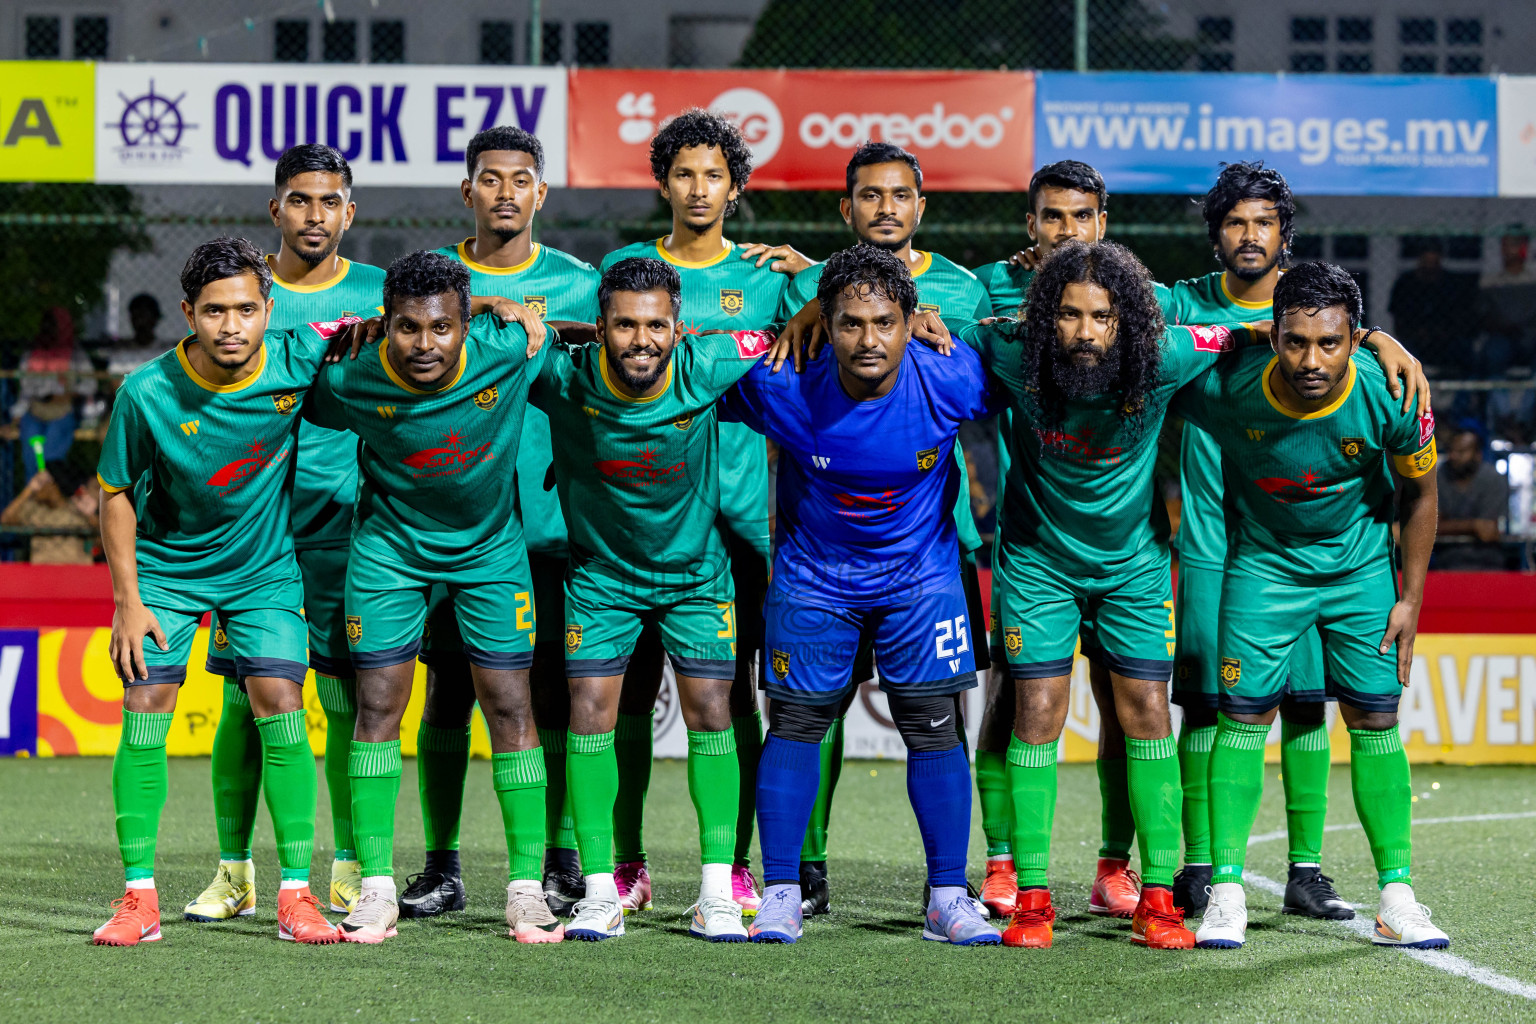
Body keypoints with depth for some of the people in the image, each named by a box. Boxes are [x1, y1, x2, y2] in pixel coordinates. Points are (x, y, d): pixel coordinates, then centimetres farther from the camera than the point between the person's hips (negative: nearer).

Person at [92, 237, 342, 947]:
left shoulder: (298, 359, -19)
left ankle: (296, 895, -4)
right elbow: (116, 491, -8)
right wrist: (128, 599, -10)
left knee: (280, 708, -11)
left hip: (266, 568, 1)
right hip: (166, 569, 0)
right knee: (144, 713, -10)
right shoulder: (147, 393, -22)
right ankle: (139, 896, -2)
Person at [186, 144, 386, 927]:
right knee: (244, 694, 0)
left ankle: (350, 870, 6)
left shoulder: (377, 294, 7)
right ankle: (234, 871, 8)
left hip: (344, 516, 0)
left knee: (348, 694, -3)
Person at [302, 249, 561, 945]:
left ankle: (527, 888, 5)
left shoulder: (506, 350, -27)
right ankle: (376, 889, 5)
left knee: (509, 705, -2)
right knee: (377, 705, -3)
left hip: (490, 543, 0)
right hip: (390, 541, 0)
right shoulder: (352, 383, -25)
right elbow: (306, 409, -1)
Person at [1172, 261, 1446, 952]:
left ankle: (1395, 899, 6)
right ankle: (1226, 894, 0)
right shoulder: (1227, 387, -29)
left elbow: (1420, 493, -6)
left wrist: (1410, 598, -3)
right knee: (1244, 717, -7)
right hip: (1266, 562, -1)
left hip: (1363, 564, 1)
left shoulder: (1390, 396, -24)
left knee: (1376, 721, -1)